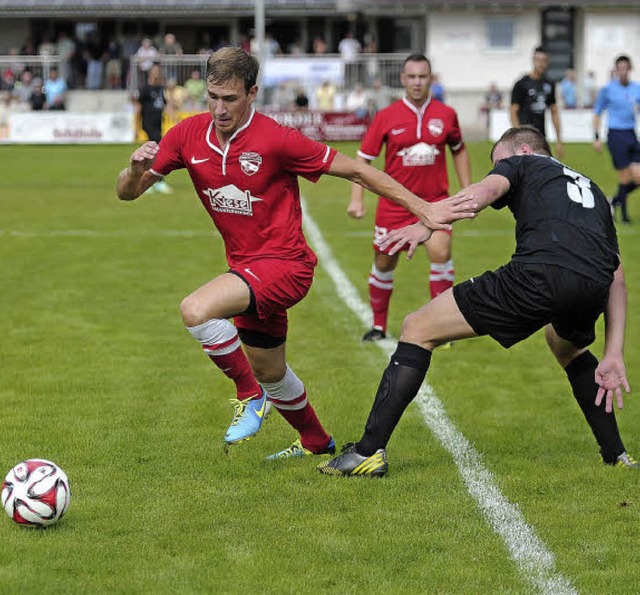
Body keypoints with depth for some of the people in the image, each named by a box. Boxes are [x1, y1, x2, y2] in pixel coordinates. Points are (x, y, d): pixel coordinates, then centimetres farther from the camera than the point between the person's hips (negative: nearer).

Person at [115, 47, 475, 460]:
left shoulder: (276, 139, -19)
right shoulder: (189, 136, -5)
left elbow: (355, 171, -12)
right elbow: (127, 192, 0)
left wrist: (423, 209, -13)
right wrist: (137, 169, -25)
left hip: (285, 264, -7)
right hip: (248, 269, 7)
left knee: (196, 310, -30)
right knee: (270, 375, 23)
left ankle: (249, 393, -8)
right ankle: (317, 443, 50)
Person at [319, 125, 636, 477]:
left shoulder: (522, 163, 24)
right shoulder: (590, 189, 39)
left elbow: (489, 188, -2)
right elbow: (616, 275, 31)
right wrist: (613, 356, 28)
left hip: (540, 274, -6)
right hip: (593, 287, 6)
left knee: (418, 329, 8)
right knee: (568, 349, 43)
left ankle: (369, 452, 0)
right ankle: (616, 454, 38)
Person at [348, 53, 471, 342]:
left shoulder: (445, 114, 0)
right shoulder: (386, 117, -4)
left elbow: (459, 151, 16)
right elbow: (363, 158, 1)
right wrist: (357, 198, -7)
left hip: (434, 200, 0)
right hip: (394, 201, 0)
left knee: (440, 252, -22)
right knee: (384, 263, 8)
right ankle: (378, 326, 28)